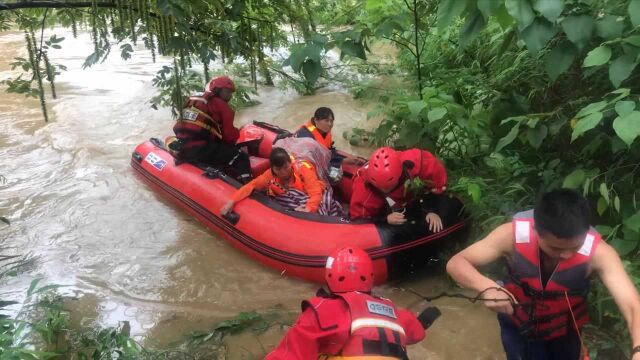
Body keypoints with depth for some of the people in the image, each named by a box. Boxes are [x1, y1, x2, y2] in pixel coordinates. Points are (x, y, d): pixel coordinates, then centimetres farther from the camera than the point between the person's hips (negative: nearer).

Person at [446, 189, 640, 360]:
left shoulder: (598, 252, -34)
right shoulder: (513, 234, -33)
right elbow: (456, 263, -30)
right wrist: (488, 287, -50)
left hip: (563, 332, 1)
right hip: (516, 324, -1)